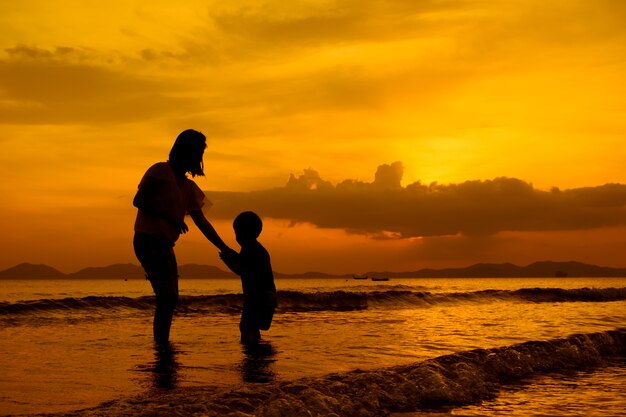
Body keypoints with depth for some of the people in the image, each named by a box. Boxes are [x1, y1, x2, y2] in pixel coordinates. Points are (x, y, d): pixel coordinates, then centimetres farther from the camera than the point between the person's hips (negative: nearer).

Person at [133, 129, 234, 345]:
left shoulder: (190, 187, 18)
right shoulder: (160, 171, -4)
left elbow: (201, 221, 17)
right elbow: (138, 200, -14)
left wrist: (225, 249, 12)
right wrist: (170, 216, -19)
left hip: (165, 244, 9)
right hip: (148, 239, -9)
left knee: (168, 299, 11)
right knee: (167, 296, -17)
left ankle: (161, 344, 18)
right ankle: (161, 344, -15)